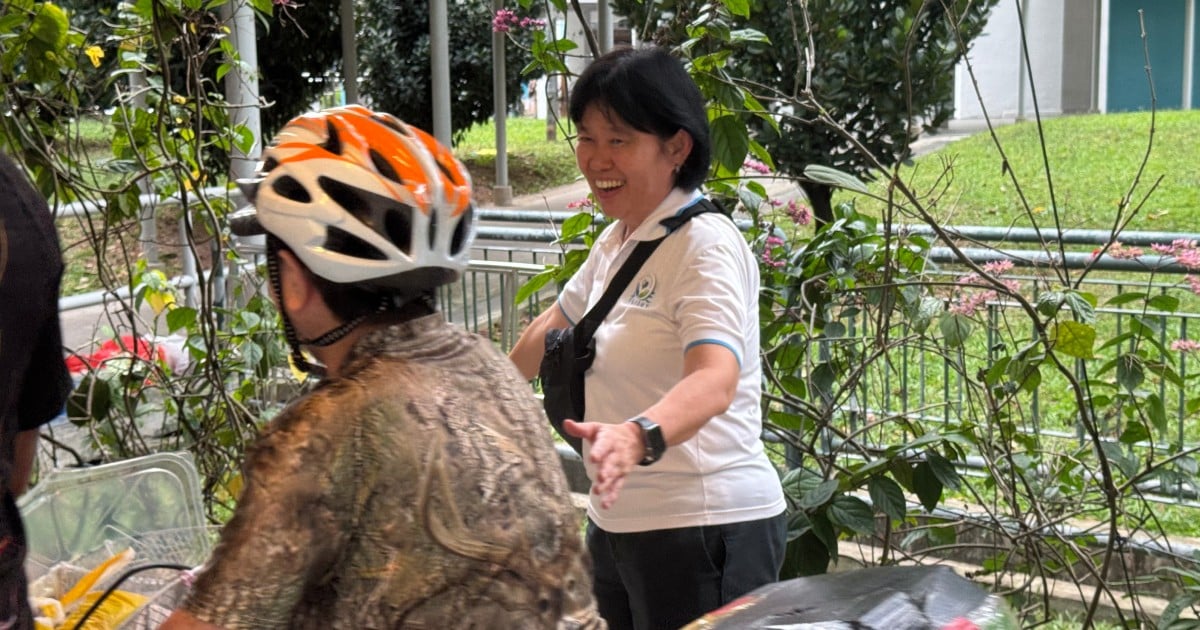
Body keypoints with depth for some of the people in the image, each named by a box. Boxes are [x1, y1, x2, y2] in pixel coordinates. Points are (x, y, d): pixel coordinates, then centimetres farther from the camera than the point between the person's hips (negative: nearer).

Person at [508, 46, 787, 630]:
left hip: (704, 525, -8)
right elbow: (554, 327, 27)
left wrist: (638, 437, -50)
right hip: (618, 520, 8)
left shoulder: (706, 245, -16)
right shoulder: (615, 241, 10)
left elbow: (714, 382, -32)